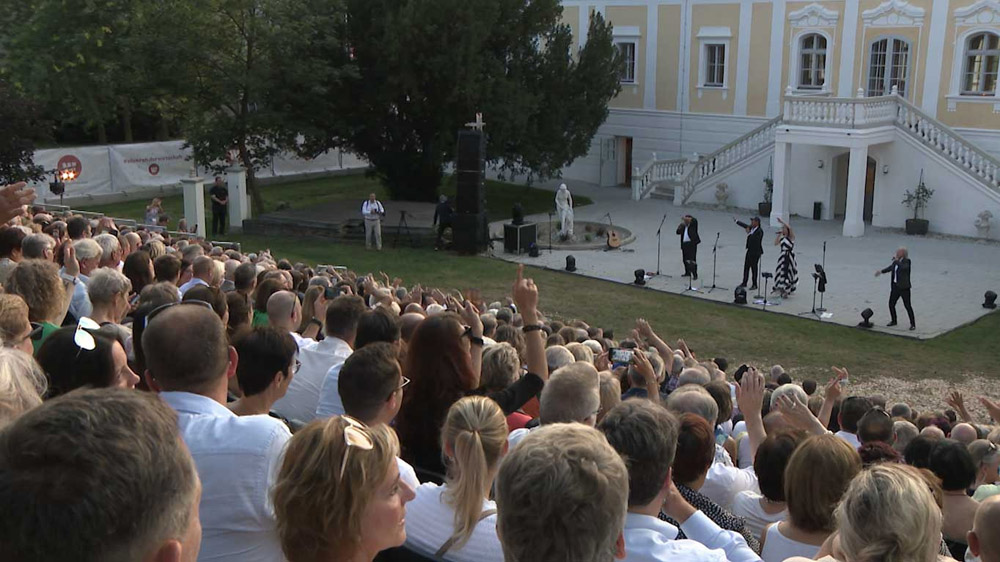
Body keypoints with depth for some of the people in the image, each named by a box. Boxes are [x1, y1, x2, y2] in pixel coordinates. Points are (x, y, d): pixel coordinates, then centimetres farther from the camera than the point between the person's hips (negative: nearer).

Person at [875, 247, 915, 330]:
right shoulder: (896, 261, 6)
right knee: (891, 304, 11)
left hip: (904, 287, -7)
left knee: (907, 306, -4)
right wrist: (881, 271, 35)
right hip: (895, 286, 7)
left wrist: (896, 260, -26)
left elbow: (903, 267, -36)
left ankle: (913, 324, 7)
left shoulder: (906, 261, -14)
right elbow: (891, 267, 26)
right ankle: (893, 321, 30)